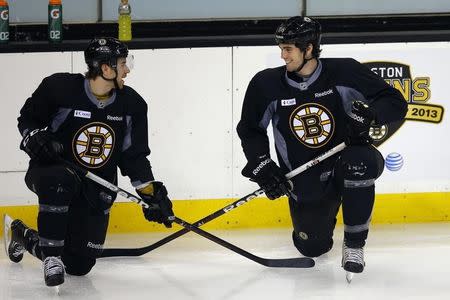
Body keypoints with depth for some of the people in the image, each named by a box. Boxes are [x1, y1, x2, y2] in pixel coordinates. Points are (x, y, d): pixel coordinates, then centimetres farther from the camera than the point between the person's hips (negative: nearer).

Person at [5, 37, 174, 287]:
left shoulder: (132, 104, -4)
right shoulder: (60, 87, -15)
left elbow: (134, 156, 4)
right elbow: (27, 118, 1)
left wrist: (151, 193, -5)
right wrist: (34, 137, -20)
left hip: (96, 190, 4)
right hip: (50, 170, -4)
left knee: (79, 265, 0)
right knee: (61, 181, -42)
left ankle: (25, 236, 31)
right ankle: (52, 257, -26)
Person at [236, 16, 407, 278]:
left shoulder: (343, 72, -14)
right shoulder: (267, 84, -8)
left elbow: (395, 102, -12)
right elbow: (250, 129, 8)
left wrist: (369, 113, -31)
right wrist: (262, 166, -6)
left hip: (346, 161, -3)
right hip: (306, 181, 3)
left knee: (359, 163, -38)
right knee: (312, 248, -1)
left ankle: (354, 244, -19)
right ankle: (324, 213, 39)